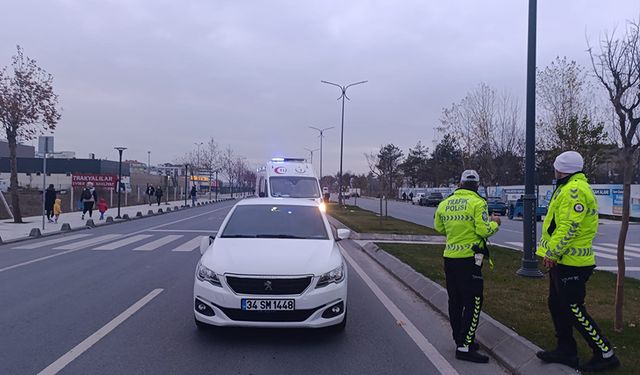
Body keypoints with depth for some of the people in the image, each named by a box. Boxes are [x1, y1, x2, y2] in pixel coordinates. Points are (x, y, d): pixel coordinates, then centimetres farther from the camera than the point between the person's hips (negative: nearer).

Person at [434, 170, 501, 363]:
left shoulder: (445, 203, 7)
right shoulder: (477, 202, -11)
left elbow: (439, 228, 18)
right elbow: (484, 230, -15)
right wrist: (494, 223, 5)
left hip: (449, 258, 7)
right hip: (469, 258, -6)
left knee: (455, 301, 15)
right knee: (473, 303, -2)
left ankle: (460, 340, 26)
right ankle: (465, 347, -5)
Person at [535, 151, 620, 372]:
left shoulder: (574, 189, -18)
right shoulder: (569, 188, 16)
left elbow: (569, 227, -25)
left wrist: (552, 253, -22)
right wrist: (551, 253, 19)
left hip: (570, 262, -11)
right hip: (563, 260, 11)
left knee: (574, 311, -3)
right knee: (557, 305, 16)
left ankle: (606, 355, 8)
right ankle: (566, 351, 26)